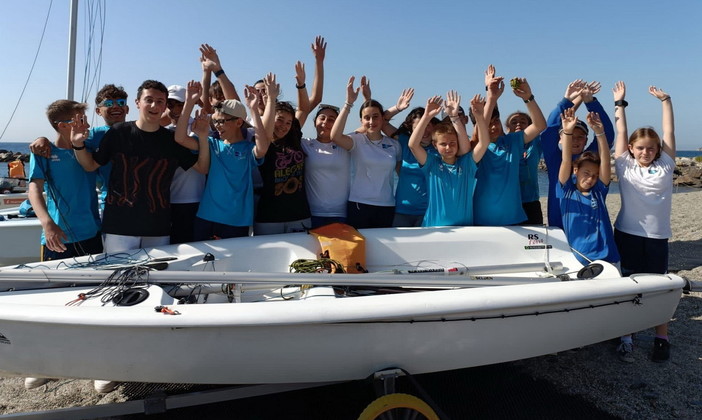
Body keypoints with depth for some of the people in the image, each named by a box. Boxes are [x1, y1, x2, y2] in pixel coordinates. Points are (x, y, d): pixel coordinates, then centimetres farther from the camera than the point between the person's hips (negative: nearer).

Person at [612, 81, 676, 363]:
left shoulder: (665, 166, 7)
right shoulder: (625, 166, 3)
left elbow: (669, 132, 7)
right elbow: (621, 133, 5)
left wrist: (665, 100, 10)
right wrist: (619, 103, 9)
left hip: (657, 236, 1)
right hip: (627, 233, -1)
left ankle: (662, 339, 18)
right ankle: (626, 338, 11)